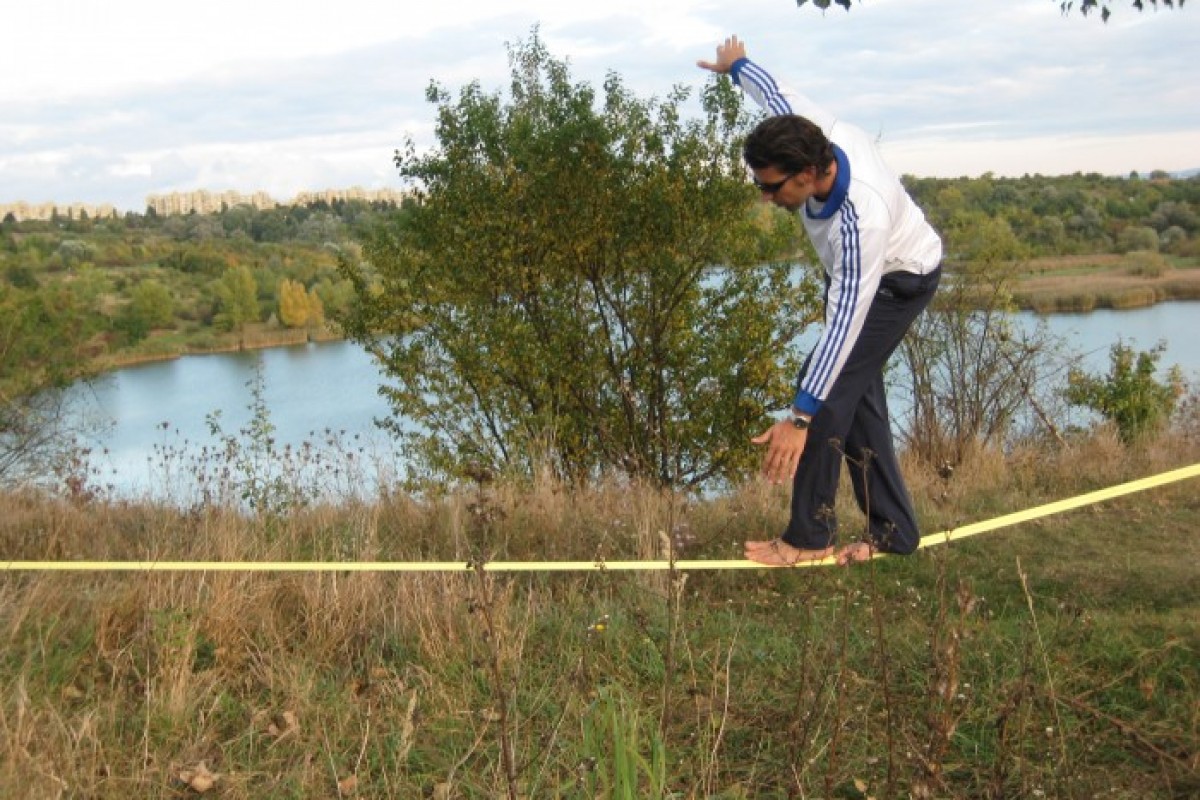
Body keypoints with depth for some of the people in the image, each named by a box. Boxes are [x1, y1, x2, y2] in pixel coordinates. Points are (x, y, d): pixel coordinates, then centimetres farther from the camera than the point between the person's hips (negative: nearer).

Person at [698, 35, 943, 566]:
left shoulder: (861, 219, -44)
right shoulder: (809, 132, -25)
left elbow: (844, 322, -46)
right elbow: (776, 93, 0)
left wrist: (799, 418, -49)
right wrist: (737, 65, 22)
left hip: (899, 279, -9)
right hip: (854, 272, 9)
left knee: (831, 386, -19)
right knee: (855, 389, 7)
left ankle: (810, 536, -14)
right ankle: (893, 529, 12)